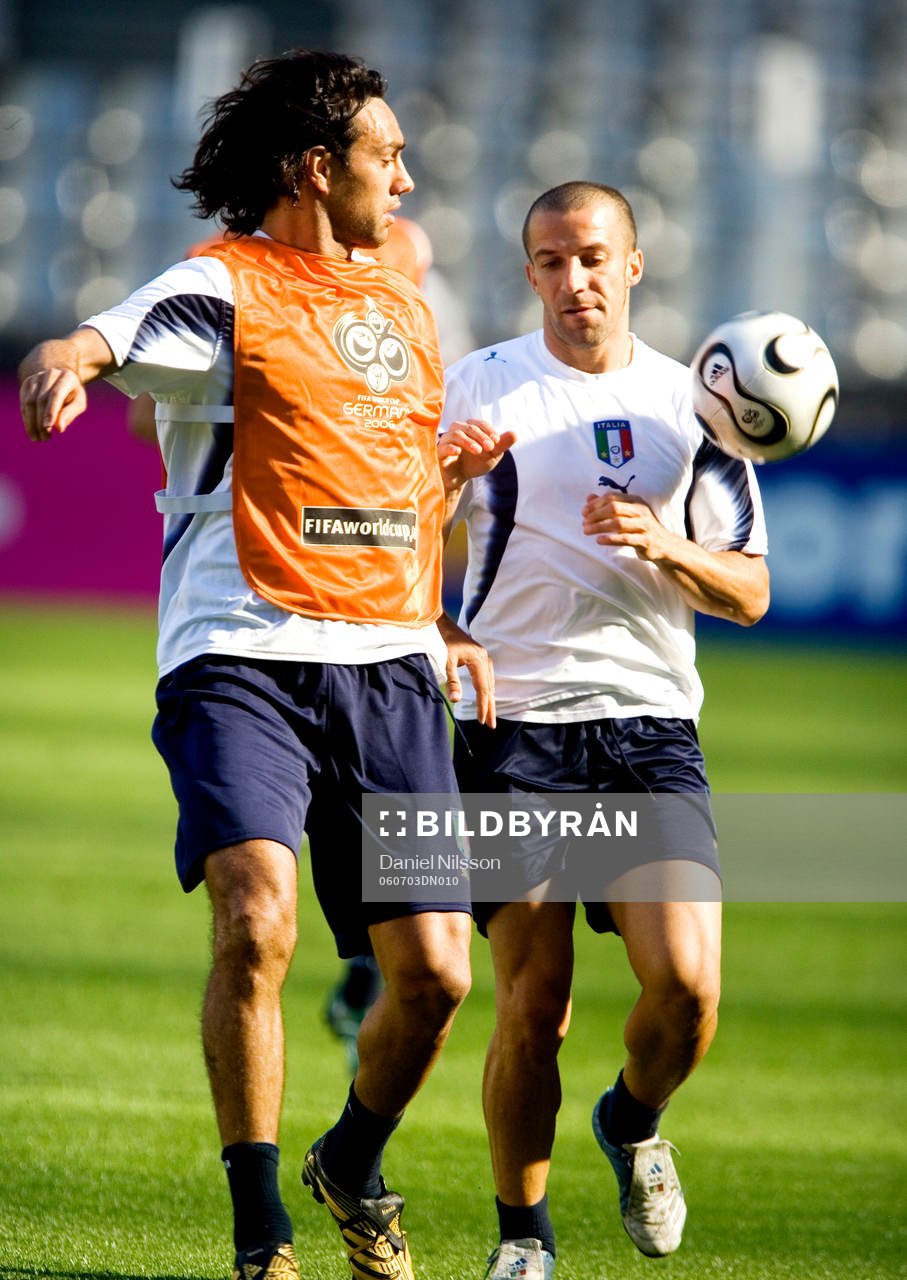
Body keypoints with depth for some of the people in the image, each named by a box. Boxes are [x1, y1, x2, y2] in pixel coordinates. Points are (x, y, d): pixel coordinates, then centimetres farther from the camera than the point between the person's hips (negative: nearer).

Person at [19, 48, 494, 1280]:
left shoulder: (406, 306, 20)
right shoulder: (224, 287, -1)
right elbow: (105, 340, -21)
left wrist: (439, 624, 26)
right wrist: (62, 359, -45)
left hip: (388, 669, 6)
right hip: (245, 658, -6)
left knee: (434, 969, -1)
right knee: (256, 924, -24)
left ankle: (355, 1163, 29)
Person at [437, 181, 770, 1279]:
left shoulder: (689, 404, 11)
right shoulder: (480, 386, 4)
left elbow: (748, 593, 12)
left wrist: (665, 547, -9)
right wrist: (441, 471, -17)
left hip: (652, 725, 2)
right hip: (516, 728, -2)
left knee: (686, 982, -14)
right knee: (532, 1011, -6)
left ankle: (633, 1125, 18)